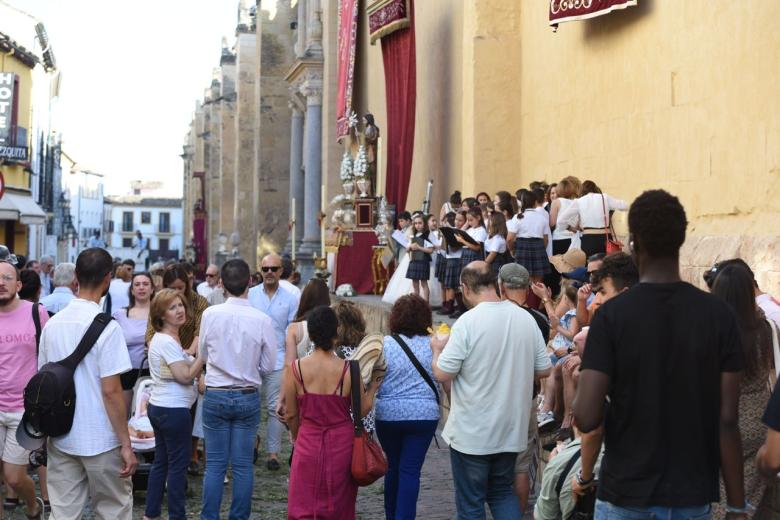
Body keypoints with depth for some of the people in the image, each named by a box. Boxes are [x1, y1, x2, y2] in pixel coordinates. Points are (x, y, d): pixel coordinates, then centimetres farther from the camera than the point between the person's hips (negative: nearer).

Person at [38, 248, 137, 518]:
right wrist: (126, 445, -12)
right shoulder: (106, 326, -15)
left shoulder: (52, 324, 3)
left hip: (60, 438, 5)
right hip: (100, 441, -5)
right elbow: (111, 391, -18)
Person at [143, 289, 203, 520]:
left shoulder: (161, 339, 13)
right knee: (178, 465, 0)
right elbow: (185, 376, -20)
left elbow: (183, 366, 13)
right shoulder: (167, 342, -18)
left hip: (158, 406, 10)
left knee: (161, 462, 16)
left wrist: (196, 357, 2)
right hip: (174, 410, -10)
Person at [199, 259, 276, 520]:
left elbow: (202, 355, 5)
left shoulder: (210, 314, -9)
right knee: (243, 465, 7)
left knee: (215, 464, 7)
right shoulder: (262, 320, -12)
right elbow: (269, 366, -2)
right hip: (248, 397, 0)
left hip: (215, 395, 0)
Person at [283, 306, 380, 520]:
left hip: (308, 444, 0)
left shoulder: (296, 368, -9)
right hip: (341, 444, 0)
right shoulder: (348, 370, -11)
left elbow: (290, 415, -1)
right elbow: (362, 409, -2)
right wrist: (372, 388, 15)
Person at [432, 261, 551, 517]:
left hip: (472, 434, -5)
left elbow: (442, 374, -17)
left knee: (470, 503, 9)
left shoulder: (468, 322, -18)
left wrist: (437, 349, 3)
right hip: (511, 429, 5)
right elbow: (543, 369, 5)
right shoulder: (526, 318, -2)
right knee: (502, 491, 22)